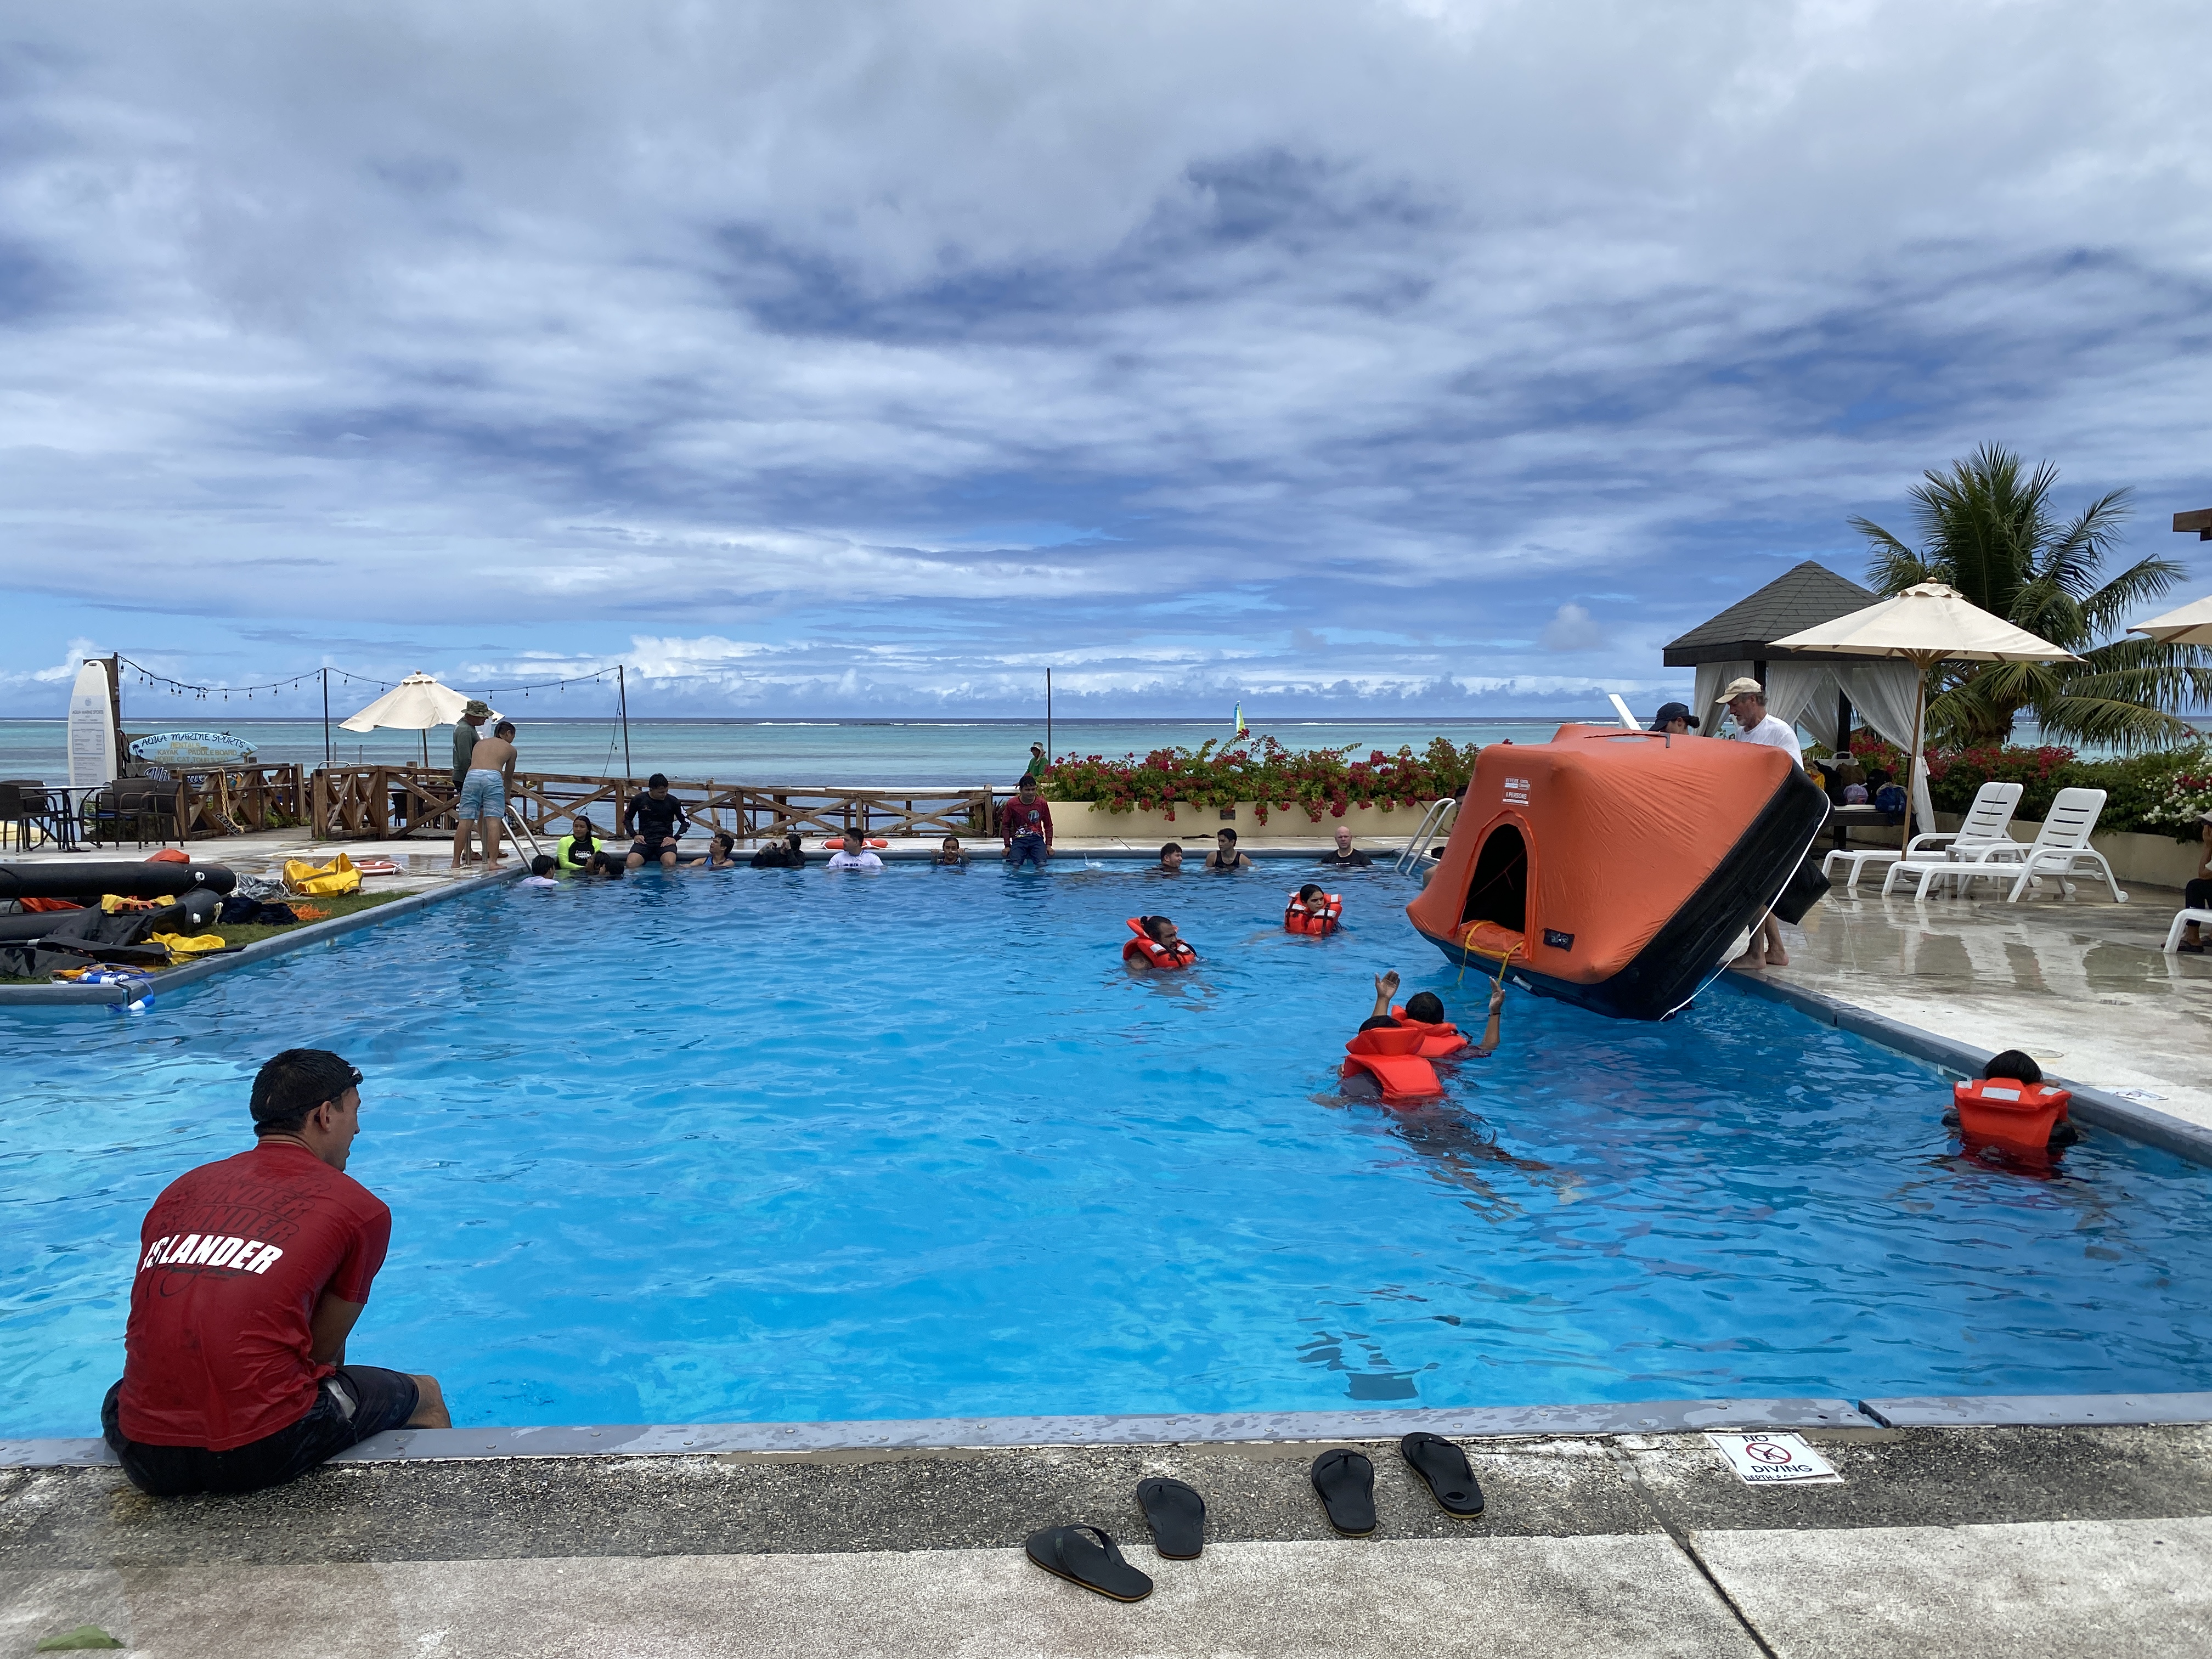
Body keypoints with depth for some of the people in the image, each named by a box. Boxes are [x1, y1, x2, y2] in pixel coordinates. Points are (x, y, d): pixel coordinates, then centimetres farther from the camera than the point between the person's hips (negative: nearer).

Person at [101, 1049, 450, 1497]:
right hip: (264, 1451, -5)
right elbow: (323, 1349, 6)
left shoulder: (181, 1189, 15)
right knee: (424, 1395, 20)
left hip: (146, 1459, 5)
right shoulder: (360, 1209, 1)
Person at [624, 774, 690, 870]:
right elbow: (627, 819, 17)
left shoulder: (672, 801, 2)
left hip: (665, 840, -1)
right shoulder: (639, 800, 3)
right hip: (644, 840, 1)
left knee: (670, 864, -32)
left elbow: (686, 821, 11)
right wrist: (635, 835, 1)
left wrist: (675, 838, -3)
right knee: (631, 864, -27)